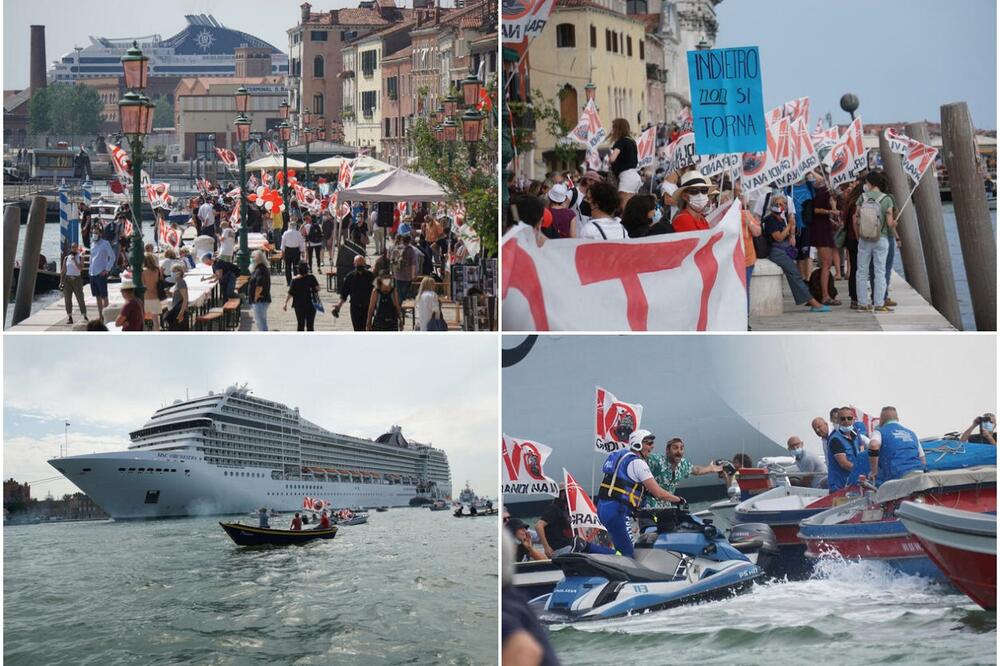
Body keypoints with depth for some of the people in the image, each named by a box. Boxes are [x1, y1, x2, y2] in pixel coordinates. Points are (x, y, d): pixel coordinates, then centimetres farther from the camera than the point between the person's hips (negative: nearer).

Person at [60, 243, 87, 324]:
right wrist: (61, 281, 4)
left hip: (77, 279, -2)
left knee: (80, 298, -6)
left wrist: (75, 261, -17)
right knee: (67, 299, 1)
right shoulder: (66, 258, 10)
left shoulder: (80, 258, 4)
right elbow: (63, 270, 9)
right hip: (67, 279, 3)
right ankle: (70, 318, 7)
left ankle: (85, 317, -1)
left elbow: (80, 269, -9)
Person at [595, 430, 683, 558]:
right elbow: (658, 492, -12)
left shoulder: (621, 455, 19)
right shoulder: (638, 463, -9)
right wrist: (679, 500, 1)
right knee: (627, 554, -12)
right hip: (616, 511, -10)